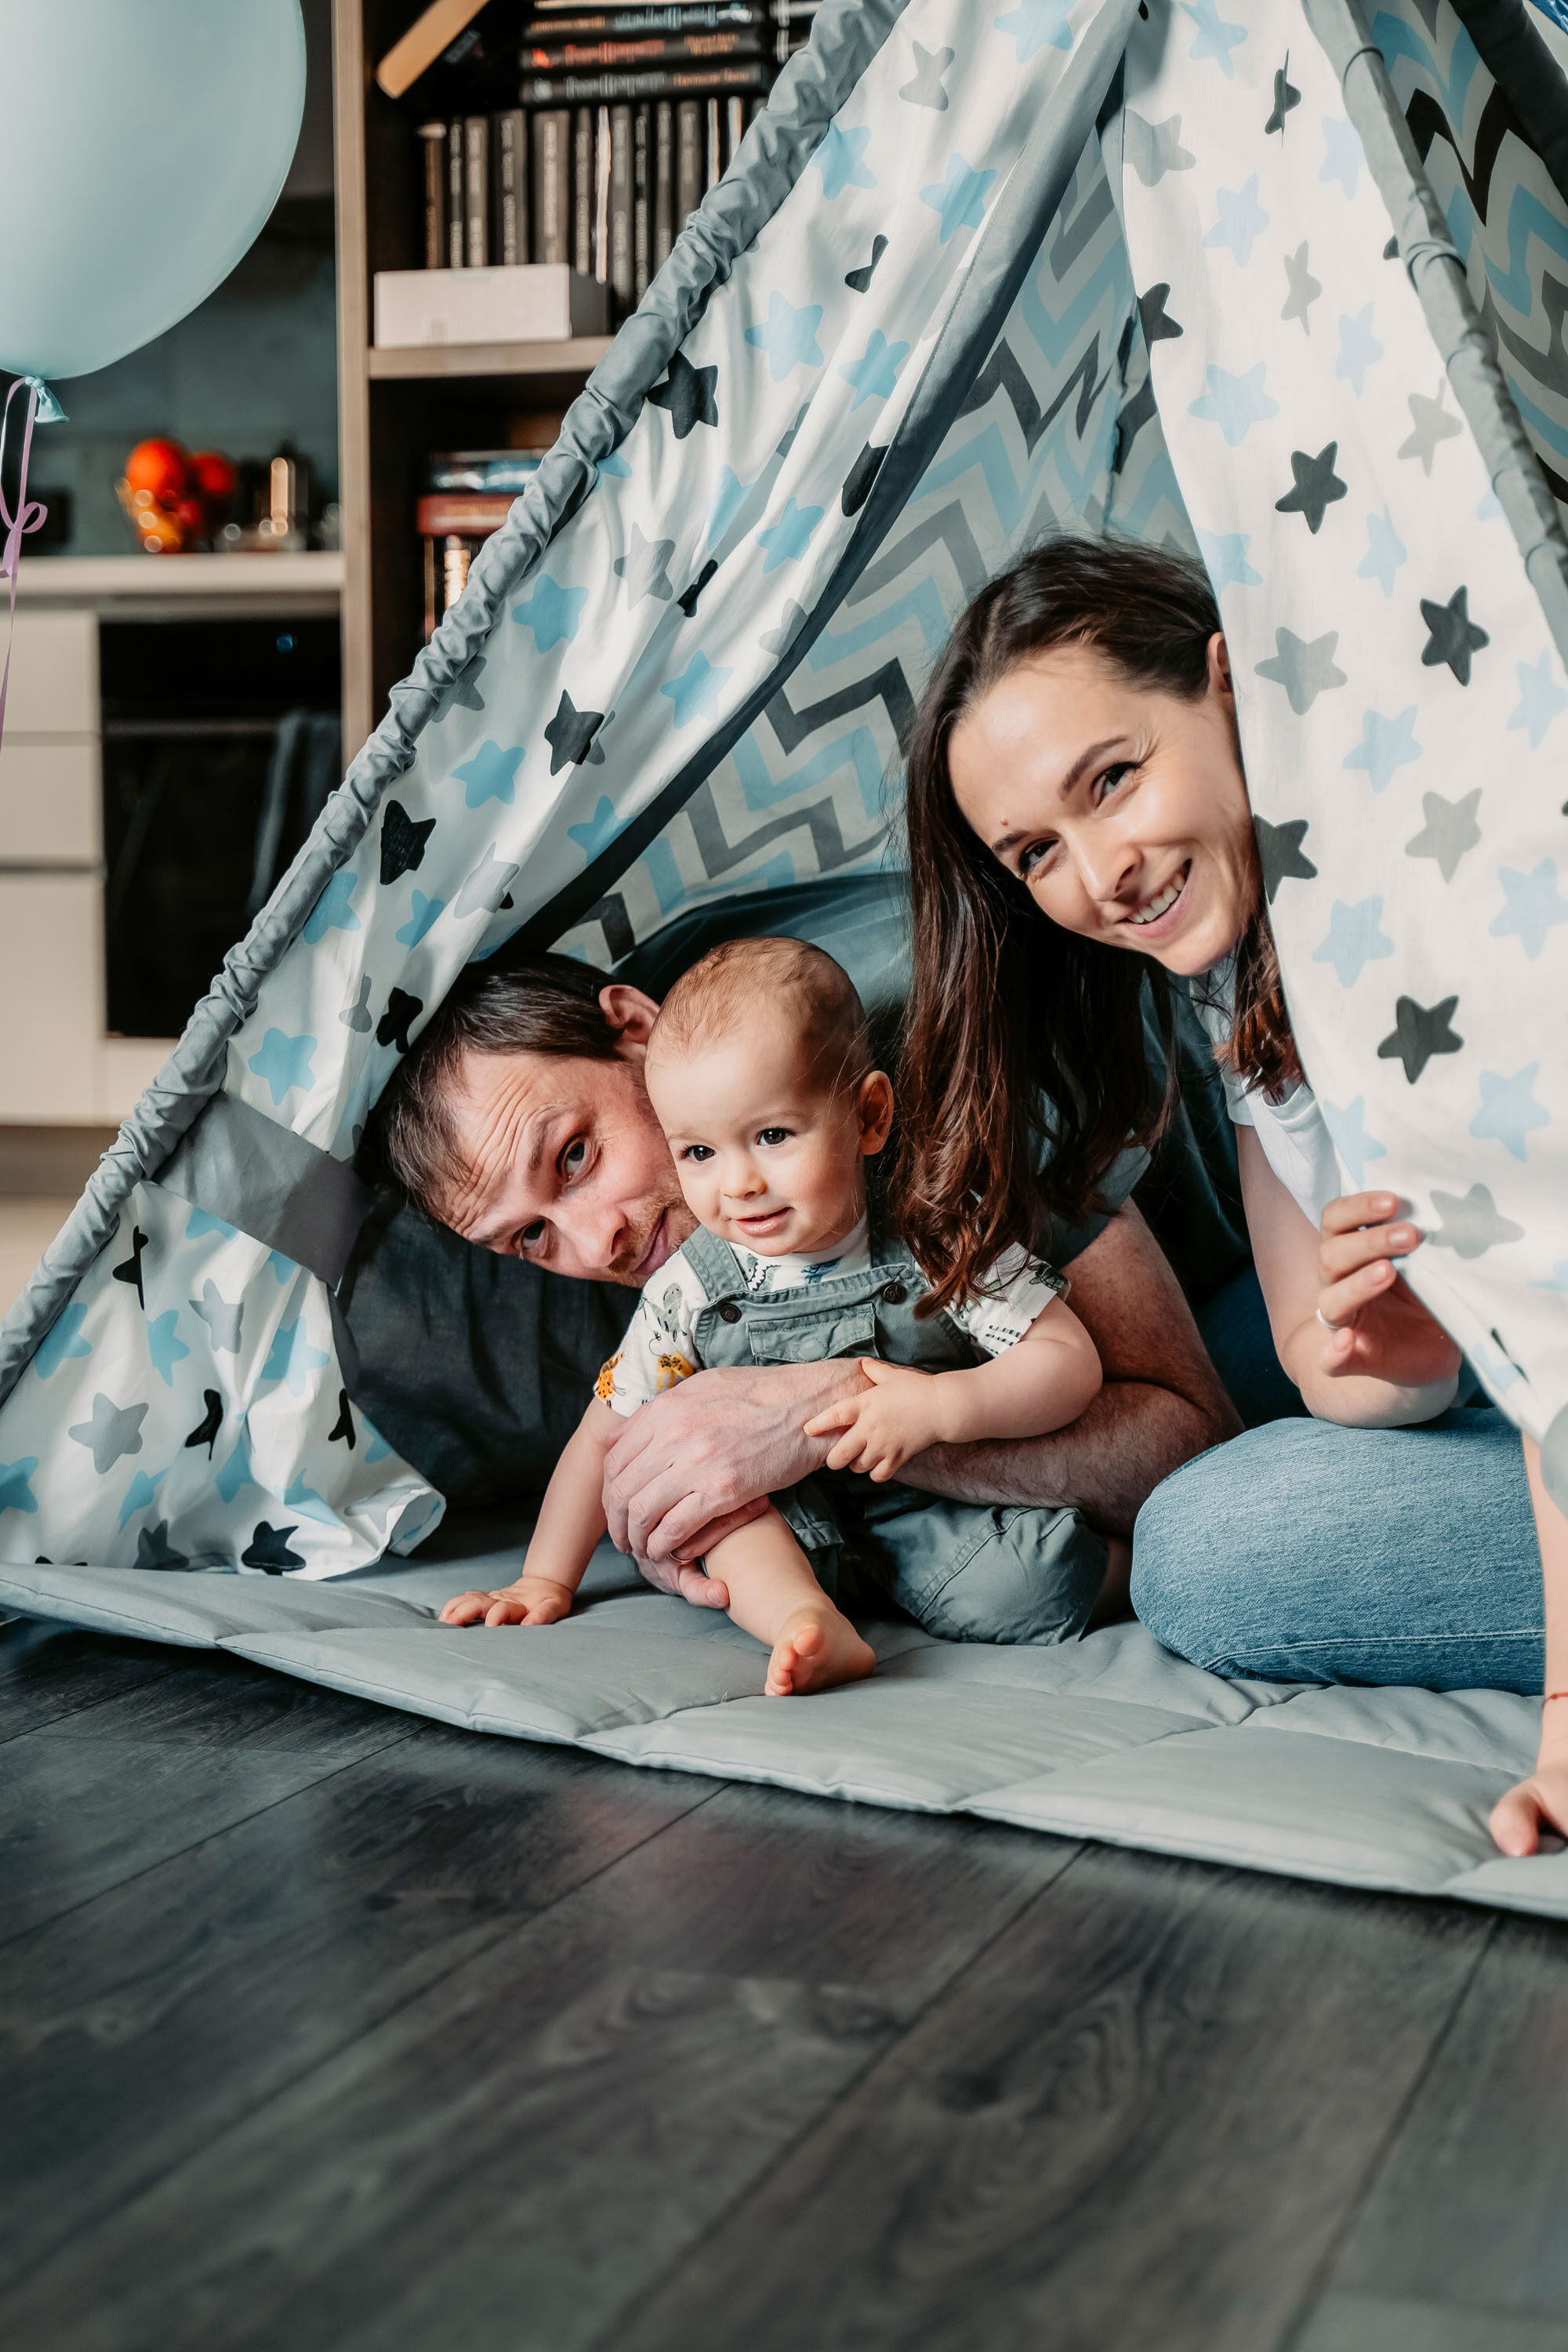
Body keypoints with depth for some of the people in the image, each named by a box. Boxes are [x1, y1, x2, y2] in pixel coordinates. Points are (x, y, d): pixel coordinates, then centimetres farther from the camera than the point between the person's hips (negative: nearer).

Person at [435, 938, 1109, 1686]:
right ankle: (810, 1625, -37)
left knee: (1048, 1587, -30)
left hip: (939, 1498, -2)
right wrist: (546, 1582, -4)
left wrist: (938, 1406, -30)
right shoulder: (689, 1293, -10)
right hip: (781, 1517, 3)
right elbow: (604, 1438, 0)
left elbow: (1071, 1361, -15)